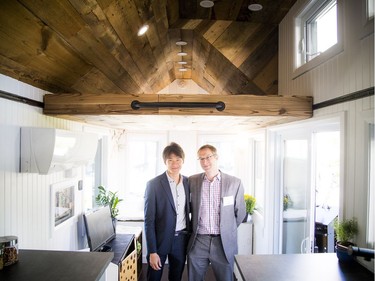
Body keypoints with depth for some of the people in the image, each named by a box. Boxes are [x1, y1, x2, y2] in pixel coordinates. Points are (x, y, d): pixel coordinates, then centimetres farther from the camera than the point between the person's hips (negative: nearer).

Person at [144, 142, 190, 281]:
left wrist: (190, 237, 5)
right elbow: (149, 220, -11)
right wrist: (152, 251, -13)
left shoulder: (188, 182, 2)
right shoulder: (153, 184, -12)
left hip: (181, 240, 4)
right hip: (160, 239, -4)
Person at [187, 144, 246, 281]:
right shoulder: (192, 181, 0)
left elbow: (240, 212, 6)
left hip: (224, 243, -1)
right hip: (198, 242, 1)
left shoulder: (234, 182, -5)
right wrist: (196, 229, 10)